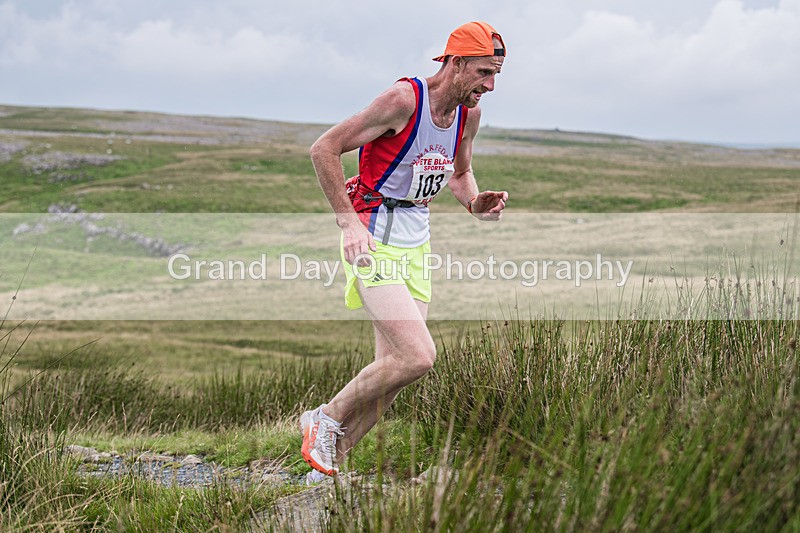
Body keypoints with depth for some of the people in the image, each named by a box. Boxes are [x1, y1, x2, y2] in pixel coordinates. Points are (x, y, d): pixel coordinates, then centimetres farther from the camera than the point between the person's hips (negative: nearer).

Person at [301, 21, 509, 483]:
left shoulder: (470, 112, 5)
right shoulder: (404, 99, -18)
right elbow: (324, 149, -15)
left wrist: (476, 203, 1)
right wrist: (349, 221, -19)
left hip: (418, 241, 8)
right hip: (373, 239, -8)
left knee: (393, 368, 7)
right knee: (418, 356, -20)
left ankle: (326, 469, 21)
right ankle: (326, 419, 3)